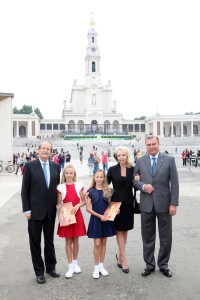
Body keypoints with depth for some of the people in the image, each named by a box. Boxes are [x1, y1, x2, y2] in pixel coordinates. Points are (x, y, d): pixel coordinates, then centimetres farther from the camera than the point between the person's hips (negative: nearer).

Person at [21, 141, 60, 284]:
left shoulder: (55, 166, 2)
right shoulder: (30, 166, -8)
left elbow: (57, 186, 7)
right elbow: (25, 189, -7)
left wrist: (58, 204, 2)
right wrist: (26, 209, -10)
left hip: (50, 210, 3)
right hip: (35, 210, -3)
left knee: (50, 240, 17)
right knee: (35, 242, 9)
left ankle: (51, 267, 34)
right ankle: (39, 271, 24)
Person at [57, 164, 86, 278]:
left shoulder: (79, 185, -1)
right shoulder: (60, 187, -2)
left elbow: (84, 201, 4)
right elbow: (58, 204, 0)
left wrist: (77, 206, -15)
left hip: (77, 215, 1)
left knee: (75, 240, 11)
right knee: (68, 241, 5)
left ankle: (75, 263, 29)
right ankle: (70, 266, 14)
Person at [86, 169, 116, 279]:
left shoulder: (108, 190, 2)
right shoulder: (91, 191, -3)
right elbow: (88, 208, -5)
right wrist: (99, 216, -14)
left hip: (106, 219, 2)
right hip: (95, 219, -2)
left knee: (103, 242, 10)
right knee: (97, 244, -1)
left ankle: (101, 265, 23)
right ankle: (96, 267, 14)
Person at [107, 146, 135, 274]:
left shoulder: (133, 169, 0)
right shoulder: (112, 169, -1)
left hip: (128, 202, 2)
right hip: (116, 202, -1)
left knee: (125, 230, 11)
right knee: (119, 230, 1)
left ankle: (120, 254, 30)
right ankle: (124, 258, 8)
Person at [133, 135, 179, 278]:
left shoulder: (169, 160, -3)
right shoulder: (140, 161, 3)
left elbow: (174, 183, -4)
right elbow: (134, 179, 8)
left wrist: (173, 203, -8)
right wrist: (143, 186, -13)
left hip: (164, 203, -1)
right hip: (146, 204, 2)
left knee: (166, 237, 10)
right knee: (148, 237, 11)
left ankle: (163, 264, 29)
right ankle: (149, 264, 28)